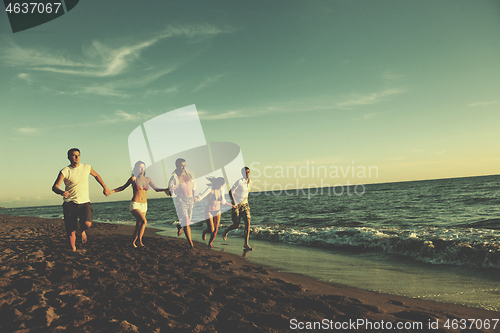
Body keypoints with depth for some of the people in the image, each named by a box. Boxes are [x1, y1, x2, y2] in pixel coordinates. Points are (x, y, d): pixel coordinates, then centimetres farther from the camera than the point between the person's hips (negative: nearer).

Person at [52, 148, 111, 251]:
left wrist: (105, 187, 23)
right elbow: (54, 187, -9)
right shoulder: (65, 172, -4)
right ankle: (73, 249, 23)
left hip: (84, 202, 1)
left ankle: (83, 231, 12)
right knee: (71, 231, -1)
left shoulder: (87, 168, 4)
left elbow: (96, 176, 23)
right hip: (70, 204, -1)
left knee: (87, 224, -24)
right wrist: (62, 192, -30)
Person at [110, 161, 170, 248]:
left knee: (138, 226, 8)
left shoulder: (147, 179, 6)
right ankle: (140, 241, -8)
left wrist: (167, 189, -3)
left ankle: (133, 242, 24)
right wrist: (111, 191, -5)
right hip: (135, 205, -5)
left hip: (144, 205, 5)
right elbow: (123, 187, 7)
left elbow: (156, 189, 10)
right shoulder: (133, 178, -6)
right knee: (144, 221, -23)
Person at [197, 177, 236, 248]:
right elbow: (202, 196, -37)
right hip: (209, 212, -5)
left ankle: (210, 244, 24)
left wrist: (232, 205, 19)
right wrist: (196, 199, -58)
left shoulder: (221, 189, -2)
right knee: (211, 230, -3)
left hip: (217, 211, 5)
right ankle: (205, 231, 33)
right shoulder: (210, 189, -20)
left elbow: (223, 201, 12)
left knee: (215, 230, 2)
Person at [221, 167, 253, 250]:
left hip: (245, 204, 5)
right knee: (236, 225, 0)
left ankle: (246, 243, -5)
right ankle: (225, 232, 33)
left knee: (248, 223, -10)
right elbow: (230, 192, -16)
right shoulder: (239, 182, -17)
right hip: (237, 205, -5)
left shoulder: (250, 182, 3)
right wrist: (234, 203, -20)